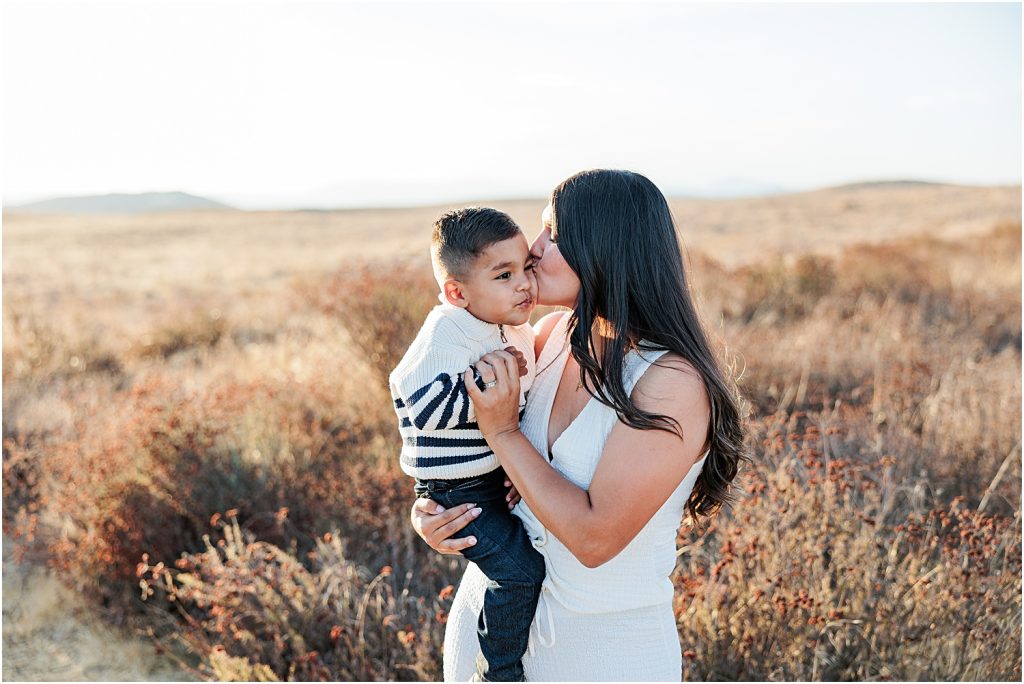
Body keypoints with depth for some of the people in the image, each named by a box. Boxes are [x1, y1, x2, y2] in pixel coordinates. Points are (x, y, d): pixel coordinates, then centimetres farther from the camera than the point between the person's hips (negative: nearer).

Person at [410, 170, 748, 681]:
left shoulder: (673, 381, -24)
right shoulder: (554, 334, -5)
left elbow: (595, 538, -26)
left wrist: (503, 432, -23)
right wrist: (427, 509, -10)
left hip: (606, 641, -5)